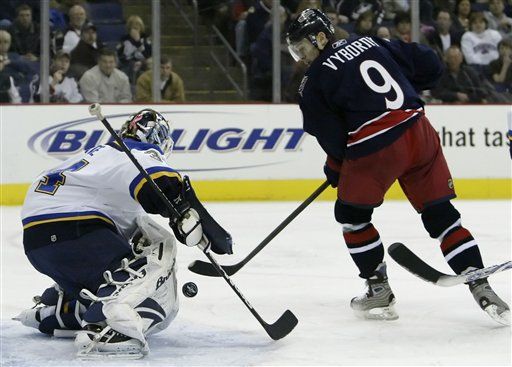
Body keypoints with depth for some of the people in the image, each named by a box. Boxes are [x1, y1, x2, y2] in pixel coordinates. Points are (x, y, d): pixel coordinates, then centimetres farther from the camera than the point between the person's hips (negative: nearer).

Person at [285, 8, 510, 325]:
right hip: (419, 132, 5)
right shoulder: (371, 43, 17)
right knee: (441, 214, 9)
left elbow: (330, 134, 0)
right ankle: (482, 289, 1)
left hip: (375, 147, -5)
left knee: (351, 215, 17)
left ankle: (379, 291, 18)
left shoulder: (315, 81, 3)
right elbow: (430, 66, 17)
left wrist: (335, 167, 17)